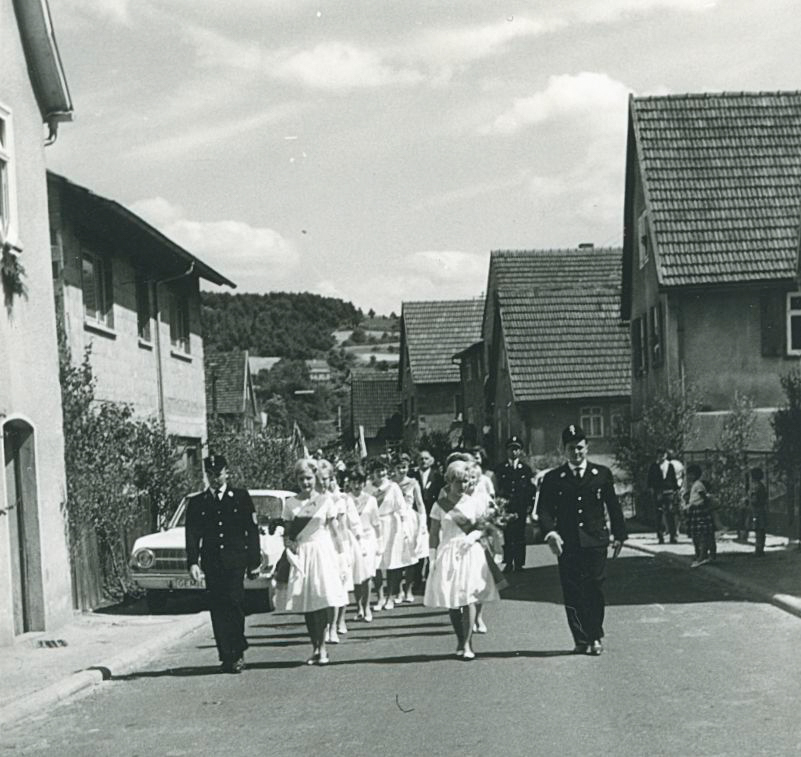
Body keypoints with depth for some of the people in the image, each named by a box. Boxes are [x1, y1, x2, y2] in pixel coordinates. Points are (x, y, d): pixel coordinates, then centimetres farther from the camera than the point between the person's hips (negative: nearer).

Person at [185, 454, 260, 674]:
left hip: (236, 561, -2)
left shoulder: (241, 497, 9)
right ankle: (227, 657, 3)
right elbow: (192, 535, 5)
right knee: (218, 609, -1)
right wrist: (193, 563, -8)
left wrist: (254, 561, 3)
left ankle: (238, 652, -1)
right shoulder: (196, 503, 11)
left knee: (234, 602, -14)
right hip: (211, 563, 2)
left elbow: (252, 531, 8)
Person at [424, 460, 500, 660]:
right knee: (451, 602, 3)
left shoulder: (473, 503, 4)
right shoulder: (440, 505, 2)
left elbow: (481, 528, 10)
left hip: (470, 553, -1)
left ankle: (467, 644, -10)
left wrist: (473, 536, -11)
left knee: (468, 598, -11)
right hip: (448, 554, 1)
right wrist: (433, 557, -2)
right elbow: (434, 534, 5)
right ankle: (460, 640, 18)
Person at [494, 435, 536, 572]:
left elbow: (531, 489, 8)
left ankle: (519, 563, 8)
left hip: (521, 508, 1)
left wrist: (530, 506, 0)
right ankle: (508, 563, 2)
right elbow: (496, 488, 5)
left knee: (520, 535, 1)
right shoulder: (501, 469, 8)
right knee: (507, 536, -4)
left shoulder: (526, 469, 10)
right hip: (505, 508, -1)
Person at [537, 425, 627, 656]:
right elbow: (544, 509, 1)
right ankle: (581, 640, 7)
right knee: (572, 593, 0)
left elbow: (613, 506, 12)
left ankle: (595, 637, 12)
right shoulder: (553, 478, 6)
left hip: (595, 541, 0)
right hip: (567, 544, 0)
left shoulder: (602, 474, 9)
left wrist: (619, 535, 9)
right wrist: (550, 531, -16)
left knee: (595, 589, 0)